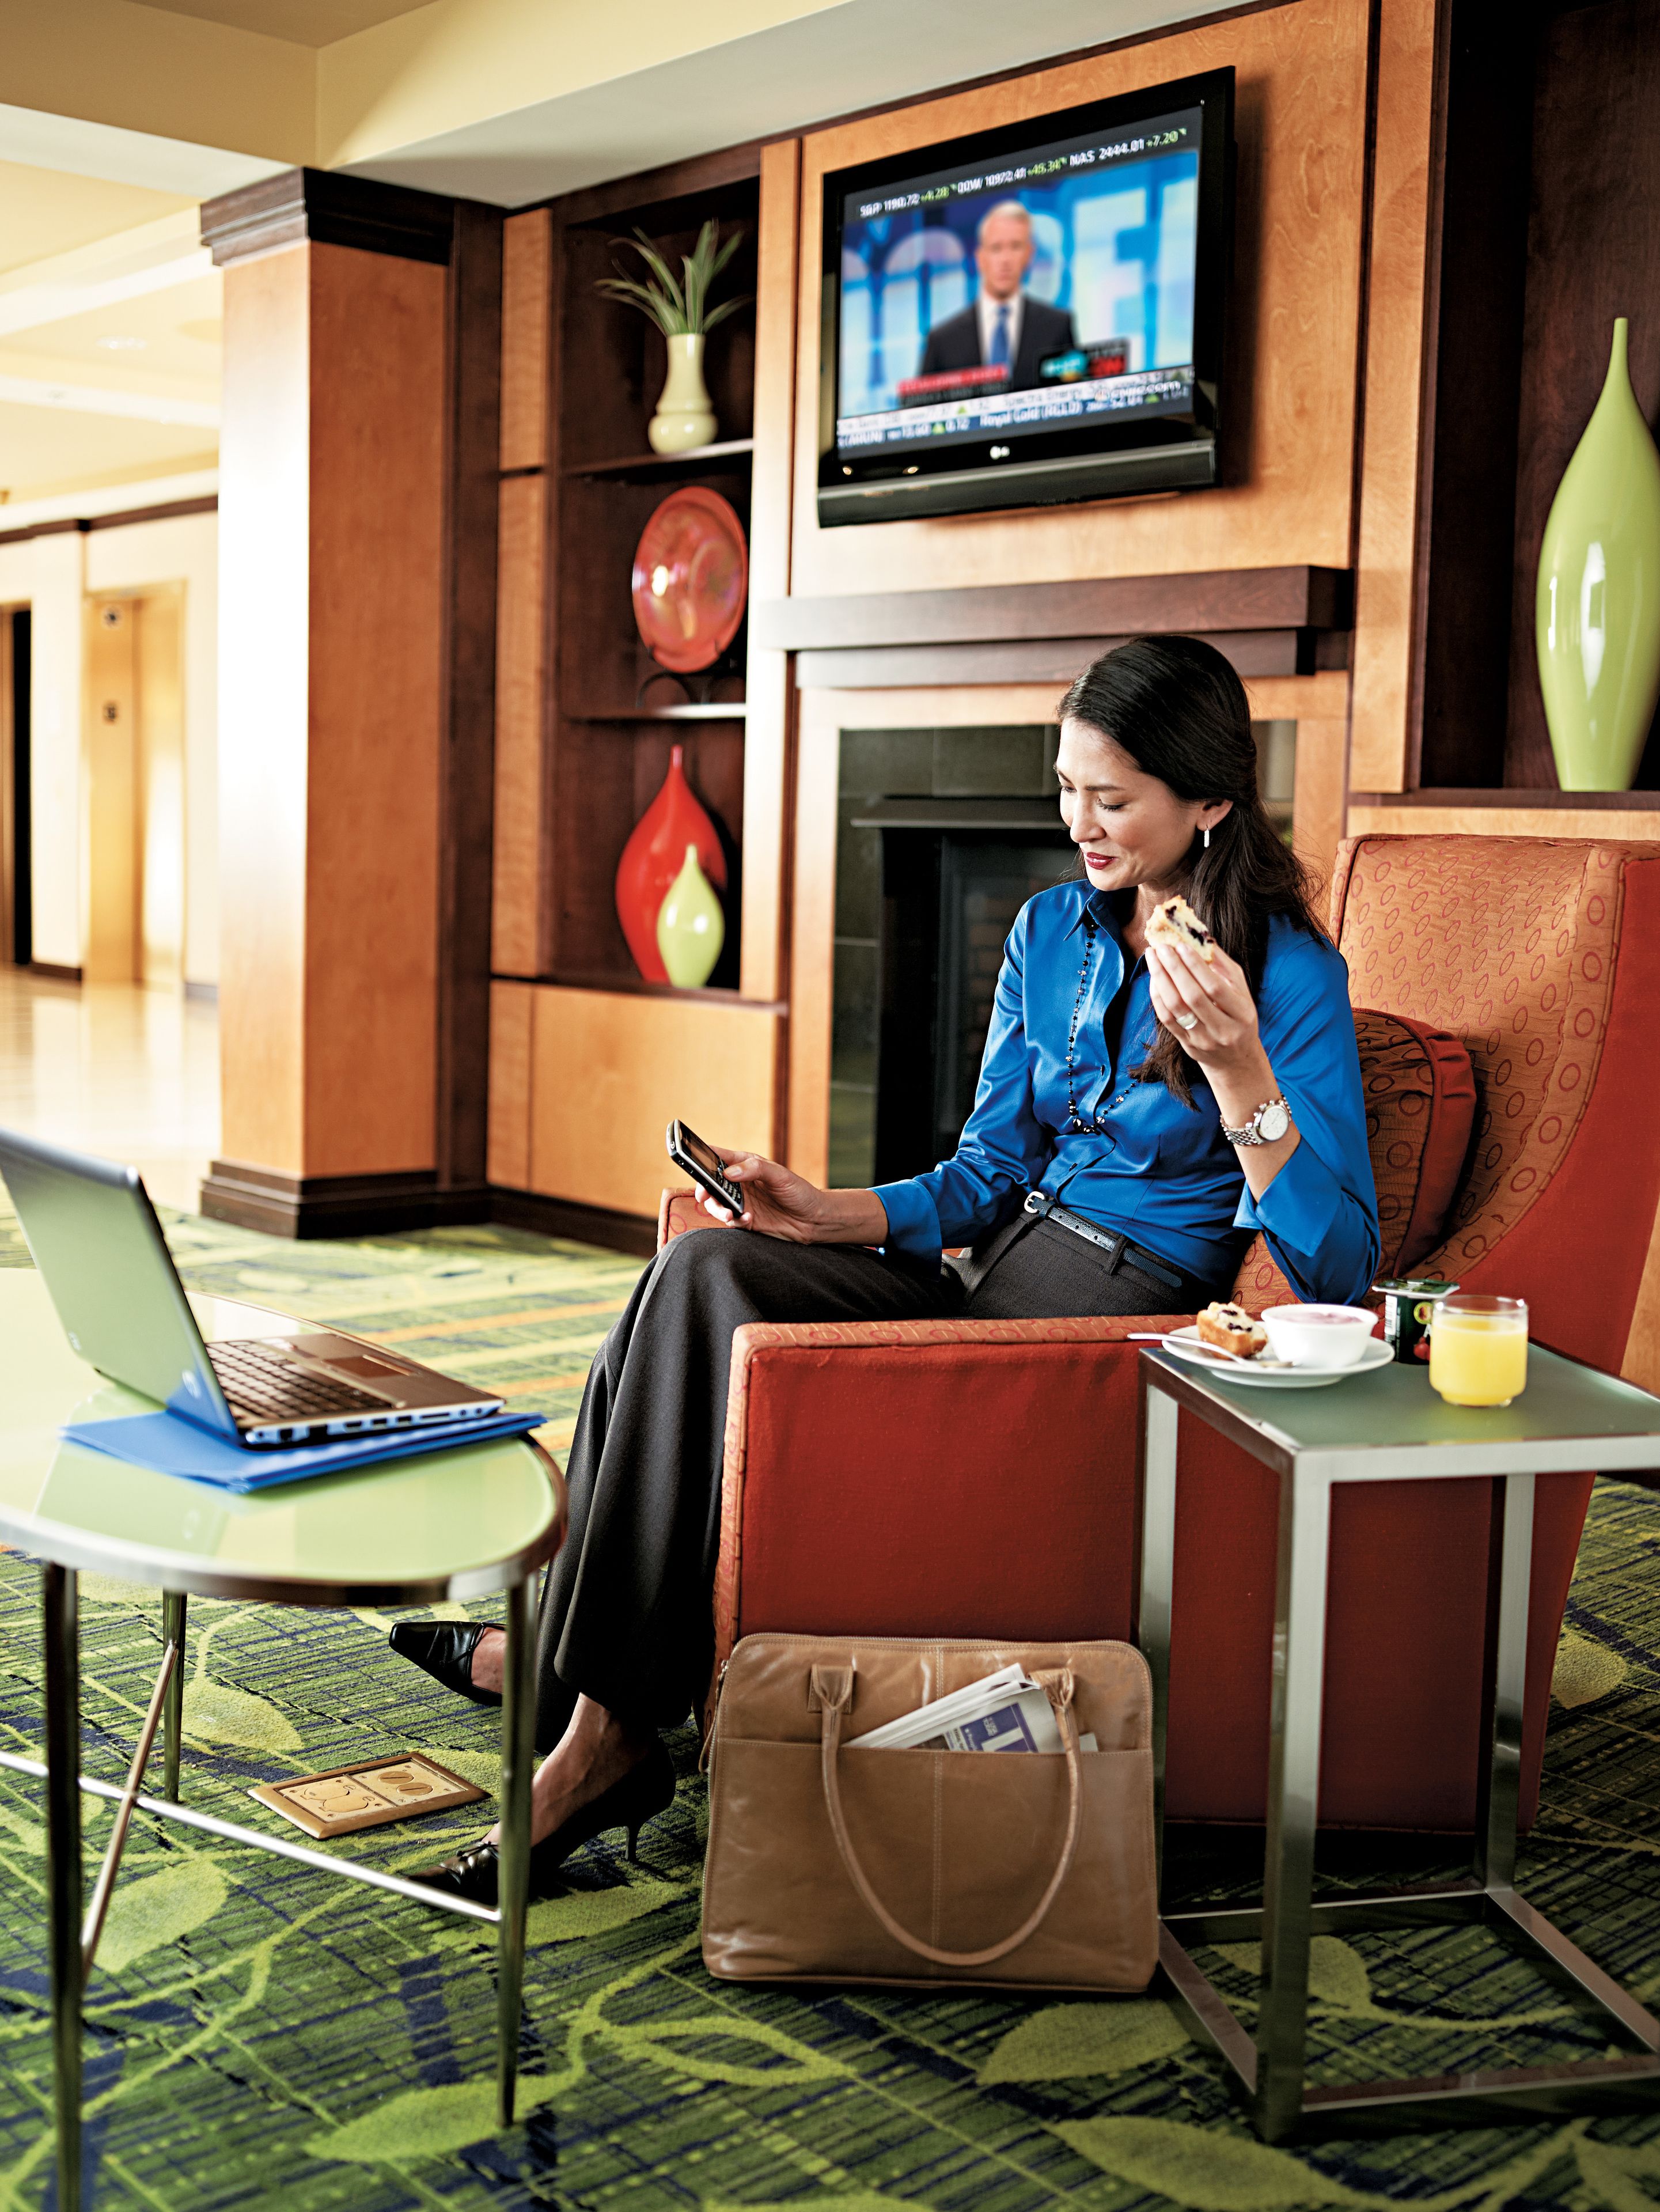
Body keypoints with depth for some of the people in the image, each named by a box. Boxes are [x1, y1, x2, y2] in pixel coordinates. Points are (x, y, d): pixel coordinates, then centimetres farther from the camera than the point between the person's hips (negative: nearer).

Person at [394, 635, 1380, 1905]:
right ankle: (579, 1671, -13)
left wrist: (1239, 1071, -27)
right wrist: (833, 1213, -2)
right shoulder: (1051, 932, 13)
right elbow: (986, 1174, 15)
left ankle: (599, 1725, -12)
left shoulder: (1293, 977, -8)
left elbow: (1340, 1268, -15)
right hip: (988, 1279, 7)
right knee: (706, 1268, -20)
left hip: (1121, 1323, -7)